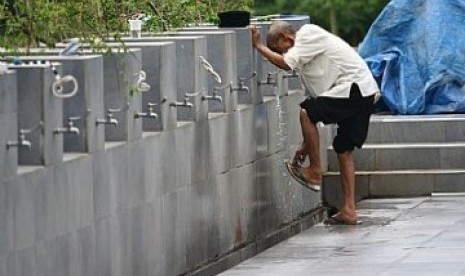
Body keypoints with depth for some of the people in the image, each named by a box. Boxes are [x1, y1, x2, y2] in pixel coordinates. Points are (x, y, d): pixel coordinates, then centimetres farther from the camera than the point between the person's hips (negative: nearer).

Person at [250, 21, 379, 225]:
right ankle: (349, 210, 9)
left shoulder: (309, 34, -4)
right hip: (365, 95, 10)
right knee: (344, 149, 10)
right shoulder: (304, 55, 23)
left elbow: (285, 63, -19)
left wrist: (259, 46, -3)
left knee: (305, 112, -15)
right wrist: (306, 144, 22)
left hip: (355, 88, -10)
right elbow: (314, 96, 24)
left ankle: (315, 171, -6)